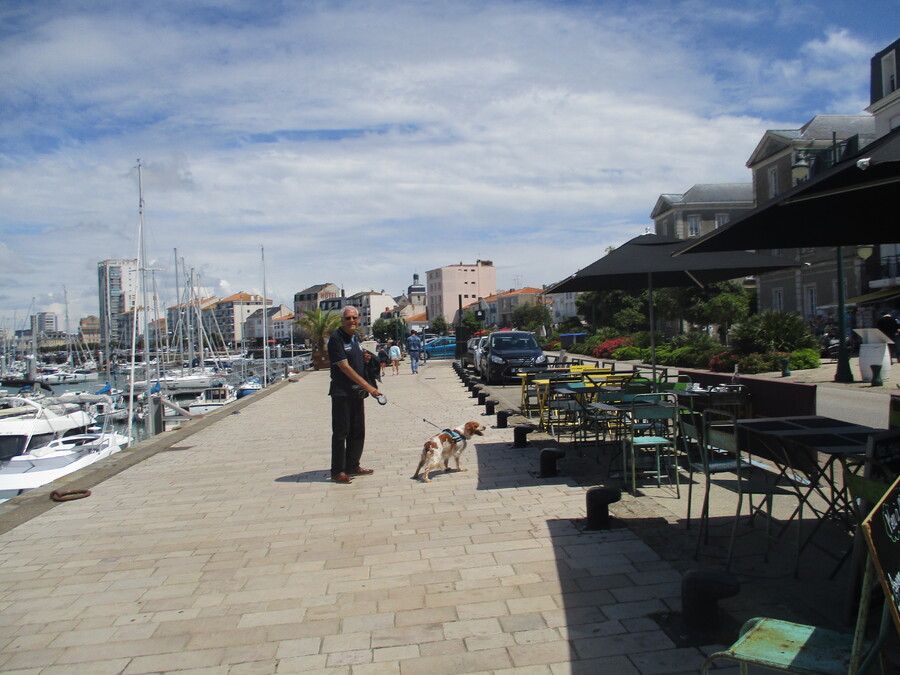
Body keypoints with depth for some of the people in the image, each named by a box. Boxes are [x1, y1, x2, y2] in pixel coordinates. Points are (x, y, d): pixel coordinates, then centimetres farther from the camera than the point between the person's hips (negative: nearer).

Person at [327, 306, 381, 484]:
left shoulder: (356, 337, 13)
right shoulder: (336, 339, -12)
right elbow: (345, 367, -18)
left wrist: (366, 359, 2)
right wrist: (368, 386, -20)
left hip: (357, 392, 8)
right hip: (341, 393, -8)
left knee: (358, 432, 12)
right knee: (341, 433, -3)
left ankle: (352, 466, 22)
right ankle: (338, 471, 4)